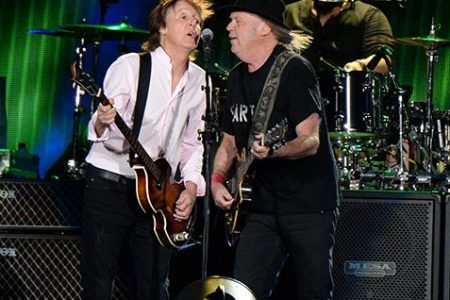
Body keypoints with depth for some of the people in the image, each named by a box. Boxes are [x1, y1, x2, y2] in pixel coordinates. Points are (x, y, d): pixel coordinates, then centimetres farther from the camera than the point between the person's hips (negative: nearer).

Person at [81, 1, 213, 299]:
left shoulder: (200, 80, 8)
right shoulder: (129, 66, -9)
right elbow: (111, 137, -15)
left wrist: (191, 185, 1)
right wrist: (103, 123, -37)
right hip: (109, 185, -5)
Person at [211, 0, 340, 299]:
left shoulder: (294, 70, -11)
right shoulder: (238, 77, 12)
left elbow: (310, 141, -19)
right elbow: (229, 142, 22)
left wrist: (273, 151, -38)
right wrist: (218, 180, 4)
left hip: (310, 205, -6)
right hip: (263, 207, 7)